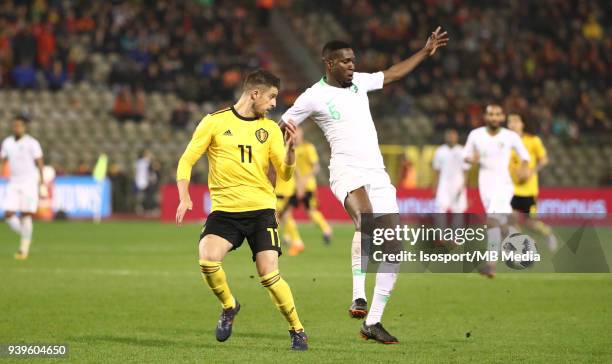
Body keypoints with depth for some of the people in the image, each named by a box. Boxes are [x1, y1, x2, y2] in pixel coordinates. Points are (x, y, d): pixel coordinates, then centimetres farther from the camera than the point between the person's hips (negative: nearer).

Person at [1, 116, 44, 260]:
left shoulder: (32, 143, -7)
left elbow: (39, 163, -6)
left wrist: (41, 184, -9)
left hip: (29, 183, -4)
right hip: (13, 183, 4)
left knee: (25, 216, -6)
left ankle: (24, 248, 3)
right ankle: (26, 237, 18)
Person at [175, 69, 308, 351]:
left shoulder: (270, 129, 8)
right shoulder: (215, 122, 1)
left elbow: (285, 174, 5)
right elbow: (187, 160, 2)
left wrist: (290, 149, -15)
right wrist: (184, 197, -11)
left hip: (261, 210, 1)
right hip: (224, 209, -1)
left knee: (269, 275, -11)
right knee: (207, 259, -25)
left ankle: (297, 330, 9)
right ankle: (229, 306, 6)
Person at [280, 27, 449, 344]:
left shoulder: (359, 81, 14)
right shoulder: (314, 97, -3)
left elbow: (392, 74, 31)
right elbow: (279, 130, 5)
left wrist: (425, 52, 33)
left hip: (377, 173, 7)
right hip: (347, 171, -7)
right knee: (367, 222, -38)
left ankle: (373, 322, 8)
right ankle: (358, 297, -38)